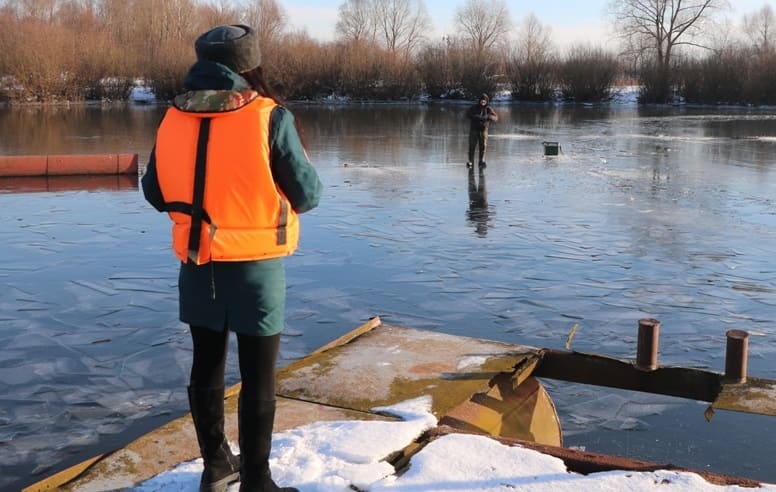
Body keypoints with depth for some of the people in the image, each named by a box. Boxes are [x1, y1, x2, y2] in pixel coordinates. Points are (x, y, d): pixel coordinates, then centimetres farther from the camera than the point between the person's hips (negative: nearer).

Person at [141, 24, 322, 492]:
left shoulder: (174, 118, 0)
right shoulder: (271, 117, -13)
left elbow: (155, 193, 9)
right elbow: (308, 194, -8)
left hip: (197, 266, 5)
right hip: (254, 265, -5)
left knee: (208, 366, 18)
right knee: (259, 378, 6)